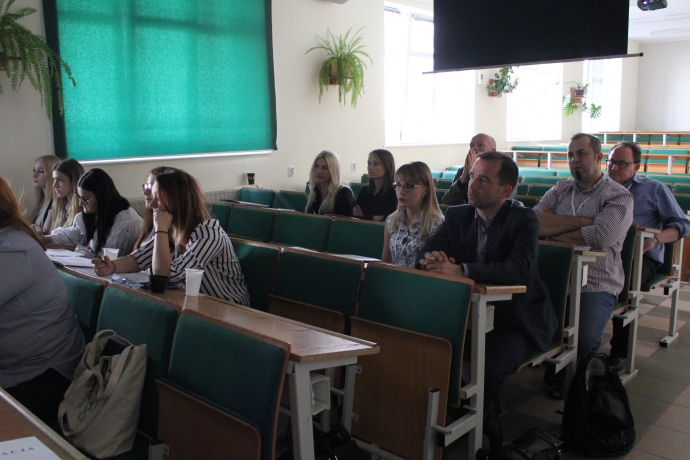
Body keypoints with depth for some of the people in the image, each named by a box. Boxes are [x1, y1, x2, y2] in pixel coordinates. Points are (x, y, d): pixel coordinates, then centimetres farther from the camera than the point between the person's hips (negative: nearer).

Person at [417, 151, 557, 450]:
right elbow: (425, 254, 2)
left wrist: (459, 269, -40)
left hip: (516, 319, -5)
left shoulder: (524, 219, -12)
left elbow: (516, 270, -29)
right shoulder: (457, 215, 5)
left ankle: (487, 432, 1)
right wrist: (432, 258, -25)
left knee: (486, 368, -29)